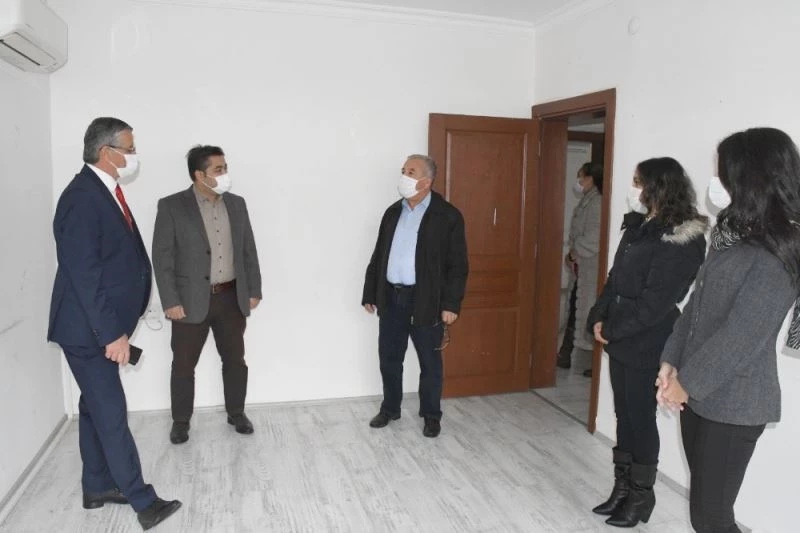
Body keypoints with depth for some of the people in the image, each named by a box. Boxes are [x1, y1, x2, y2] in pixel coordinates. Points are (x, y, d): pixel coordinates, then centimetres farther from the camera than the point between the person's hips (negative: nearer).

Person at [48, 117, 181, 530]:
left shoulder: (106, 192, 10)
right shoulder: (82, 197, -19)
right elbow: (84, 274, -23)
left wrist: (116, 326, 14)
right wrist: (112, 333, -23)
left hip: (103, 326, 9)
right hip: (87, 328, -9)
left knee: (97, 408, 17)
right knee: (111, 412, -2)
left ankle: (97, 487, 31)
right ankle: (143, 500, 8)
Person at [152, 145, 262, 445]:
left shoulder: (236, 204, 6)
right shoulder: (172, 206, -7)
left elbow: (249, 250, 9)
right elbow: (162, 257, -9)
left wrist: (254, 290, 6)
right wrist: (170, 301, -13)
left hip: (232, 298, 4)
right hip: (191, 300, -3)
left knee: (235, 360, 12)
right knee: (183, 365, 7)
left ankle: (236, 414, 30)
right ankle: (181, 422, 25)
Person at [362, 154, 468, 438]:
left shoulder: (448, 216, -8)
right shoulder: (392, 212, 9)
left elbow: (457, 265, -10)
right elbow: (378, 256, 12)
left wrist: (451, 304, -14)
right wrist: (370, 293, 11)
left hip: (426, 301, -5)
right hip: (391, 298, 5)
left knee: (429, 362, 8)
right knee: (389, 359, 14)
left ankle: (431, 416, 25)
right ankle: (390, 408, 32)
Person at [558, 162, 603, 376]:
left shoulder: (596, 203, -16)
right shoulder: (587, 202, 14)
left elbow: (593, 240, -22)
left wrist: (574, 253, -8)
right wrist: (573, 253, 5)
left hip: (591, 268, -10)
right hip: (583, 267, 10)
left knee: (589, 313, -3)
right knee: (576, 309, 13)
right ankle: (565, 356, 23)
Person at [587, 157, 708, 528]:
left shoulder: (682, 240, -16)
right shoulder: (638, 226, 11)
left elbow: (657, 301, -19)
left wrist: (614, 330, -14)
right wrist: (600, 317, 2)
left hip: (646, 346, -8)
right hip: (620, 339, 8)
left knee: (641, 418, 5)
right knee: (624, 415, 15)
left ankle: (641, 495, 23)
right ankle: (623, 487, 29)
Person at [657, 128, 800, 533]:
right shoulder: (732, 237, 10)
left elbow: (741, 336, -21)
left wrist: (687, 381, -12)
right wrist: (671, 361, 3)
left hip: (732, 404, -8)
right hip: (699, 394, 8)